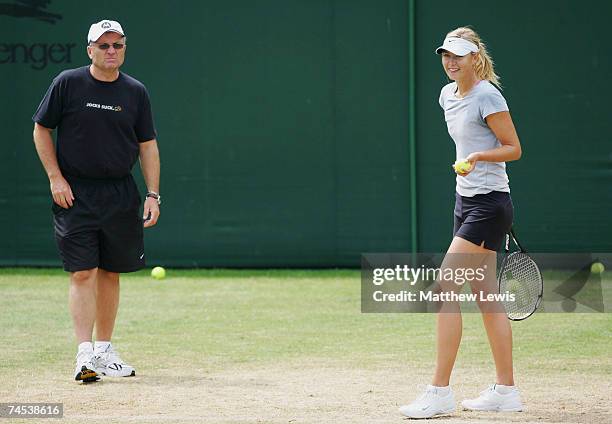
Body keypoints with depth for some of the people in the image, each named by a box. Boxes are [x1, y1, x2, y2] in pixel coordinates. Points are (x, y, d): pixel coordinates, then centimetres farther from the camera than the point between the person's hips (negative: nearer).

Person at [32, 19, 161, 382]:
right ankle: (85, 354, -14)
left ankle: (105, 351, 20)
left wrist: (153, 195, 0)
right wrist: (56, 178, -6)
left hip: (121, 196, 3)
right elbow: (41, 130, 3)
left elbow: (148, 145, 8)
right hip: (75, 194, -3)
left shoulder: (136, 92, 5)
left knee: (110, 273, 10)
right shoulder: (68, 84, -3)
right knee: (83, 273, -10)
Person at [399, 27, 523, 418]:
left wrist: (479, 156, -26)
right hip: (466, 202, 9)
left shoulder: (487, 96, -13)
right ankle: (506, 391, 16)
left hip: (488, 206, -9)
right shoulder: (448, 95, 12)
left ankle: (440, 393, -13)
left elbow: (514, 148, -12)